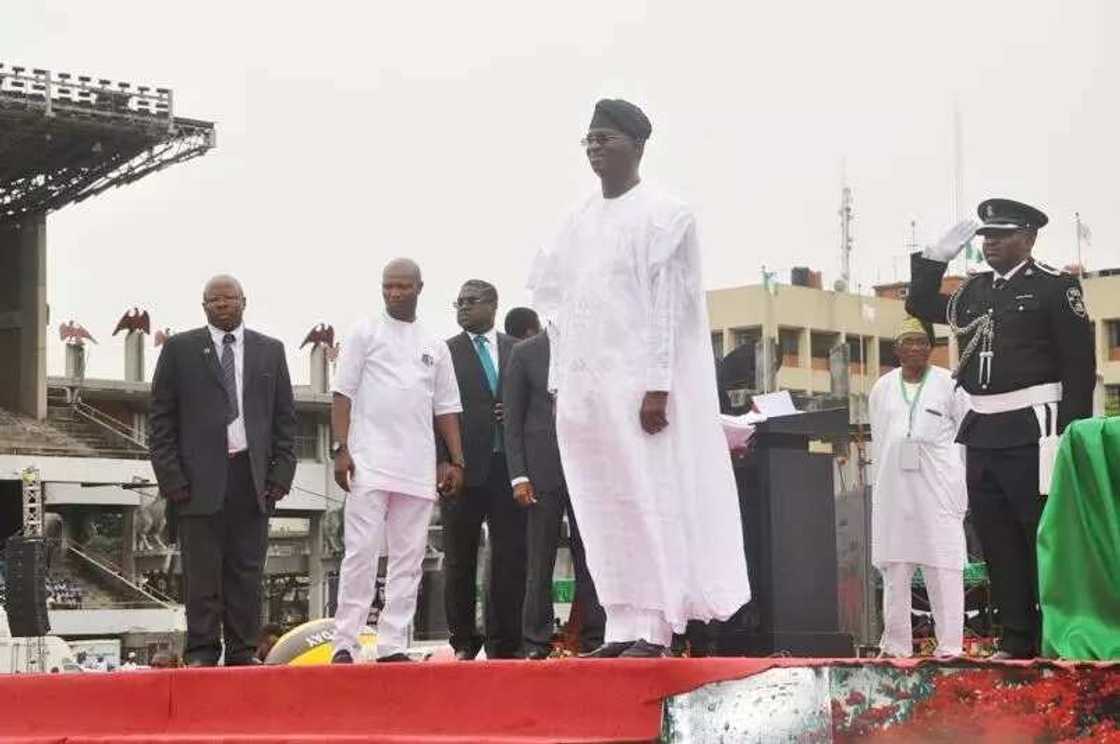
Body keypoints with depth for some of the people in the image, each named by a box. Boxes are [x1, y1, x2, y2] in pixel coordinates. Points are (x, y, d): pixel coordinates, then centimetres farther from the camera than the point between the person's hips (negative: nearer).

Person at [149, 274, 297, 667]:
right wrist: (170, 476, -5)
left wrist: (282, 472, 2)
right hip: (199, 478, -2)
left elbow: (285, 417, 13)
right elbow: (161, 418, 4)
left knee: (247, 569, 3)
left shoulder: (270, 351, 13)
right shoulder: (180, 349, 7)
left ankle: (242, 653, 7)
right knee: (202, 570, -3)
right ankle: (201, 654, 2)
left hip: (252, 477, 2)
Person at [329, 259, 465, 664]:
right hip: (369, 463, -4)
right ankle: (345, 644, -6)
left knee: (408, 559, 2)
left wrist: (457, 461, 8)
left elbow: (447, 408, 16)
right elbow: (343, 394, 0)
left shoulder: (435, 346, 15)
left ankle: (393, 646, 5)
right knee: (361, 553, -8)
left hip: (418, 470, 4)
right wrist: (341, 448, -10)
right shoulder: (365, 333, 5)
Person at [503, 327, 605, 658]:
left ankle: (593, 638, 3)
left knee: (590, 557, 0)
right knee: (540, 560, 2)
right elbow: (512, 420, 4)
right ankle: (536, 641, 7)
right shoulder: (525, 353, 6)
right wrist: (518, 476, -5)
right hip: (543, 471, -1)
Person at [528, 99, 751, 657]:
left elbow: (669, 303, -9)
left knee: (647, 501, -6)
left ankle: (653, 630, -5)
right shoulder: (577, 223, 16)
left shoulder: (662, 214, -2)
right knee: (602, 508, 4)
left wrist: (658, 386, -16)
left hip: (636, 382, -6)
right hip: (582, 385, 7)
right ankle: (623, 627, 7)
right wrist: (560, 385, 11)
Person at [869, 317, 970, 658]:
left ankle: (949, 646, -5)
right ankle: (896, 645, 8)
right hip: (894, 492, 3)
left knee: (943, 569, -6)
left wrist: (964, 485, 3)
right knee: (894, 569, 3)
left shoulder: (949, 385, 3)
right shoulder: (882, 387, 13)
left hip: (938, 490, -3)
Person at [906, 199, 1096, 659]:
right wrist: (936, 257, 11)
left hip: (1032, 434, -7)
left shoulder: (1055, 286, -4)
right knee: (999, 544, 9)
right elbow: (922, 306, 26)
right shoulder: (975, 290, 14)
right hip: (983, 435, 7)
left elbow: (1080, 364, -8)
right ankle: (1016, 641, 15)